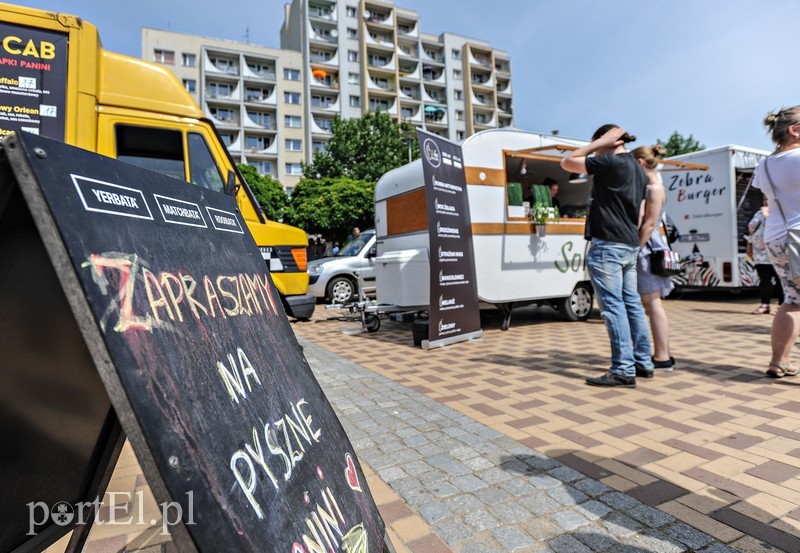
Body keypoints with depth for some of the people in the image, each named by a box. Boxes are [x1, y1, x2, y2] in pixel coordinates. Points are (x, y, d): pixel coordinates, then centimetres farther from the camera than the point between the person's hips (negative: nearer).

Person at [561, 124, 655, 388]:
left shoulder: (609, 162, -9)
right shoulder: (639, 170, 18)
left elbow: (566, 162, -3)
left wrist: (599, 143, 1)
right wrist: (637, 243, 20)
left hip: (607, 245, -9)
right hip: (629, 246, 9)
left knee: (613, 306, -8)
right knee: (632, 303, 13)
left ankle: (624, 370, -5)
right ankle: (643, 363, 20)